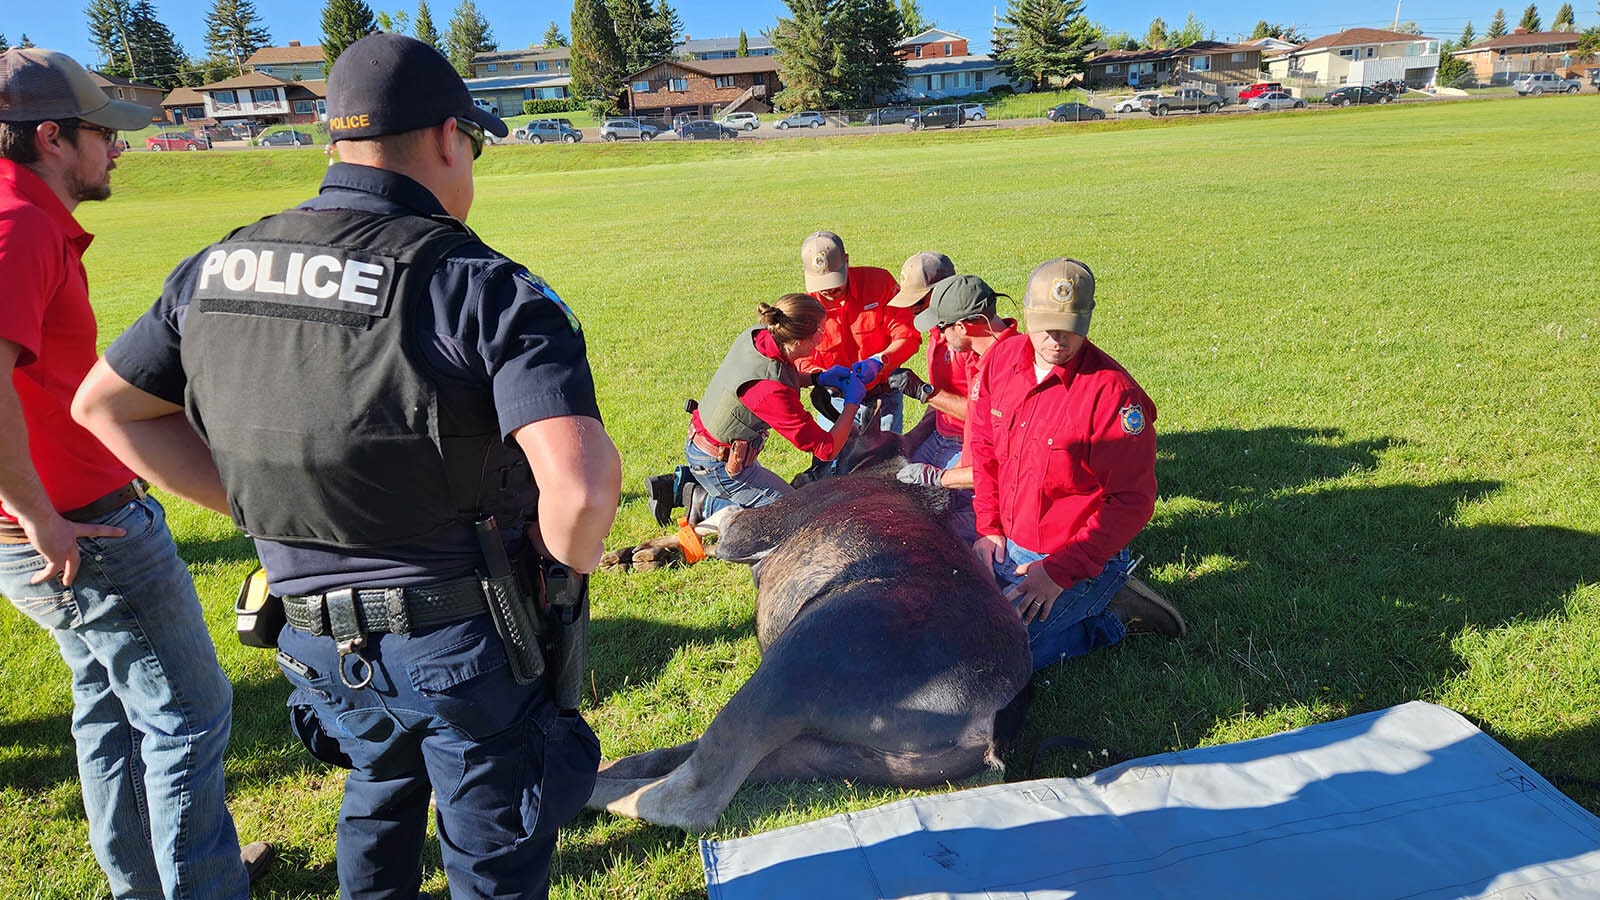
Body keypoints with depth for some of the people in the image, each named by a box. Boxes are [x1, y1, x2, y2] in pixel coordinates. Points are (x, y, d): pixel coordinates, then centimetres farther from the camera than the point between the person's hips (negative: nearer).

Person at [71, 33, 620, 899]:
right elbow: (582, 484, -33)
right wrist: (571, 554, -11)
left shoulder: (216, 269, 0)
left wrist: (259, 505, 9)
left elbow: (106, 405, 12)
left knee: (382, 780, 35)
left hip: (315, 634, 6)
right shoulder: (486, 290, -21)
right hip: (461, 635, -5)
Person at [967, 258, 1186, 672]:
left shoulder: (1113, 391, -21)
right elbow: (982, 445, 12)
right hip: (1009, 546, 7)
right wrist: (988, 527, 6)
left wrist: (1060, 571, -23)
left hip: (1078, 560, -7)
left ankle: (1109, 617, 3)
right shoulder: (1001, 358, -2)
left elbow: (1132, 501, -20)